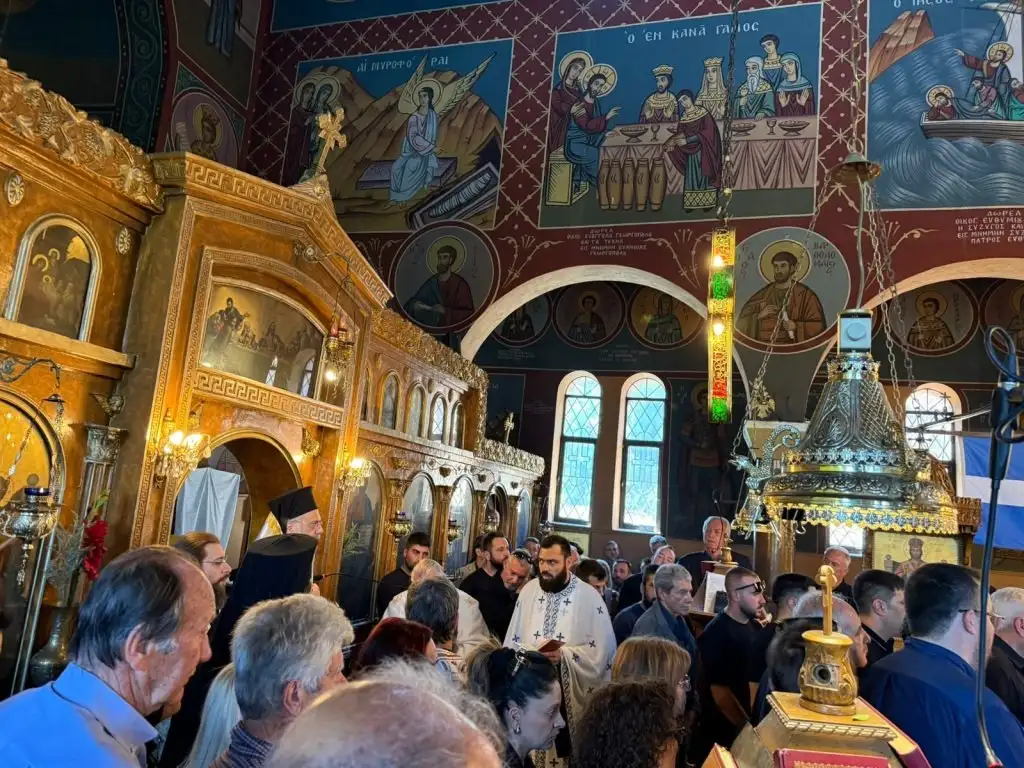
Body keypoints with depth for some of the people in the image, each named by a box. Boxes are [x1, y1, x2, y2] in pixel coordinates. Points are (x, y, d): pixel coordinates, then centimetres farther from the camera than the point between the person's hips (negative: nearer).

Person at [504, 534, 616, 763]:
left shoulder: (589, 597, -6)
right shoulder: (528, 591, 4)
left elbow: (602, 649, -9)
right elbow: (512, 641, 9)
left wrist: (564, 654, -18)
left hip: (569, 692, -2)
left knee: (565, 747, 3)